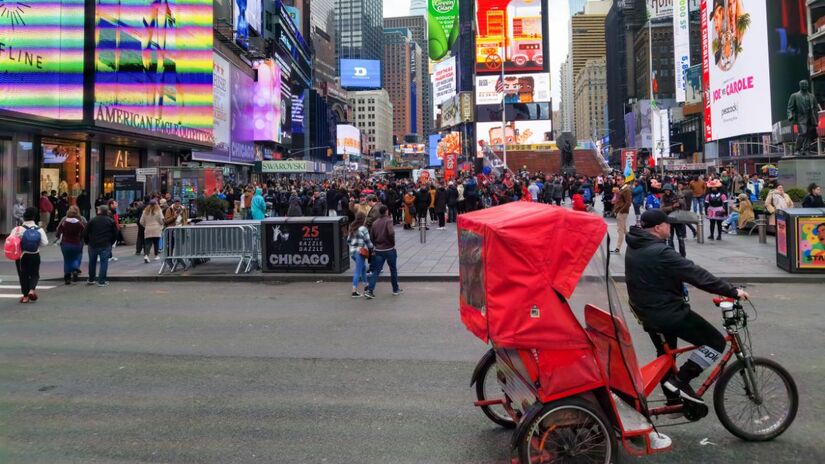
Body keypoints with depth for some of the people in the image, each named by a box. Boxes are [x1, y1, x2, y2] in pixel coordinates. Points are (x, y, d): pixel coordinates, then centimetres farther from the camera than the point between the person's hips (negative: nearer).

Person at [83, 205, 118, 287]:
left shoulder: (92, 220, 0)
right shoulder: (111, 221, 0)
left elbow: (85, 233, 1)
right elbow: (115, 234, 3)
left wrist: (87, 242, 15)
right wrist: (111, 243, 15)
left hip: (93, 245, 2)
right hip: (105, 246, -2)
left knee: (92, 262, 15)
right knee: (104, 262, 1)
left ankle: (91, 280, 26)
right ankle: (102, 281, -2)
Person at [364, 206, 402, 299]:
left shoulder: (375, 223, 6)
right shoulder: (388, 220, -11)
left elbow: (371, 237, 7)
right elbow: (391, 233, -26)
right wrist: (393, 243, -11)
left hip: (378, 250, 4)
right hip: (389, 249, -4)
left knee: (376, 271, 4)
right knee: (393, 270, 13)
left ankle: (370, 291, -6)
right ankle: (396, 289, 24)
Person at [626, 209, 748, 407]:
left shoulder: (634, 247, 4)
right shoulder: (660, 252, -25)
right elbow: (697, 275, -24)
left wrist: (678, 287, 27)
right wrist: (732, 291, -19)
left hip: (645, 311, 10)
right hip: (667, 312, -9)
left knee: (665, 354, 26)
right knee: (716, 342, 1)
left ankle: (673, 399, 36)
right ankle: (681, 380, -1)